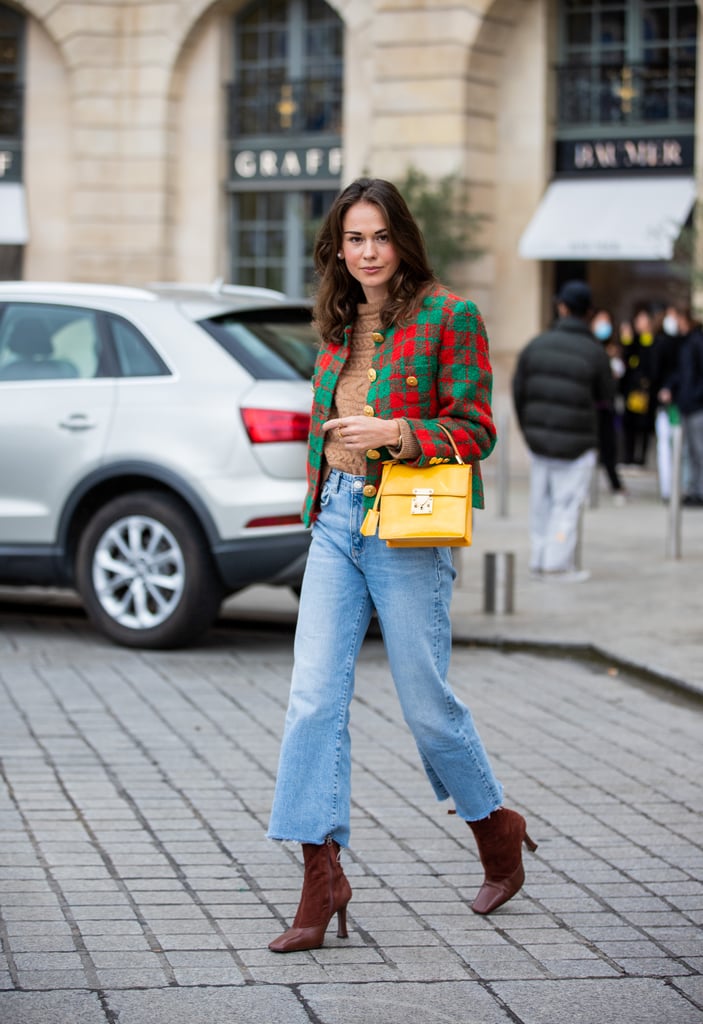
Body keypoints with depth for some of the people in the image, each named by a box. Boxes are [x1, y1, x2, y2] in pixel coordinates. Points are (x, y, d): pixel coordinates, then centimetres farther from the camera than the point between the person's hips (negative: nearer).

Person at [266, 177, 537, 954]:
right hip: (335, 521, 6)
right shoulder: (338, 327, 14)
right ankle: (322, 876, -4)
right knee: (314, 697, -5)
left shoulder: (448, 318, -5)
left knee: (425, 701, 3)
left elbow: (475, 429, -8)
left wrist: (395, 432, -21)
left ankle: (496, 828, 29)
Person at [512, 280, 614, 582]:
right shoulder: (594, 353, -11)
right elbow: (606, 396, -1)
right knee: (567, 503, 2)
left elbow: (518, 391, 4)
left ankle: (539, 561, 18)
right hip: (577, 444, -4)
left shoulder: (536, 345, 0)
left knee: (541, 503, 13)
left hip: (538, 440, 4)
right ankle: (558, 564, 2)